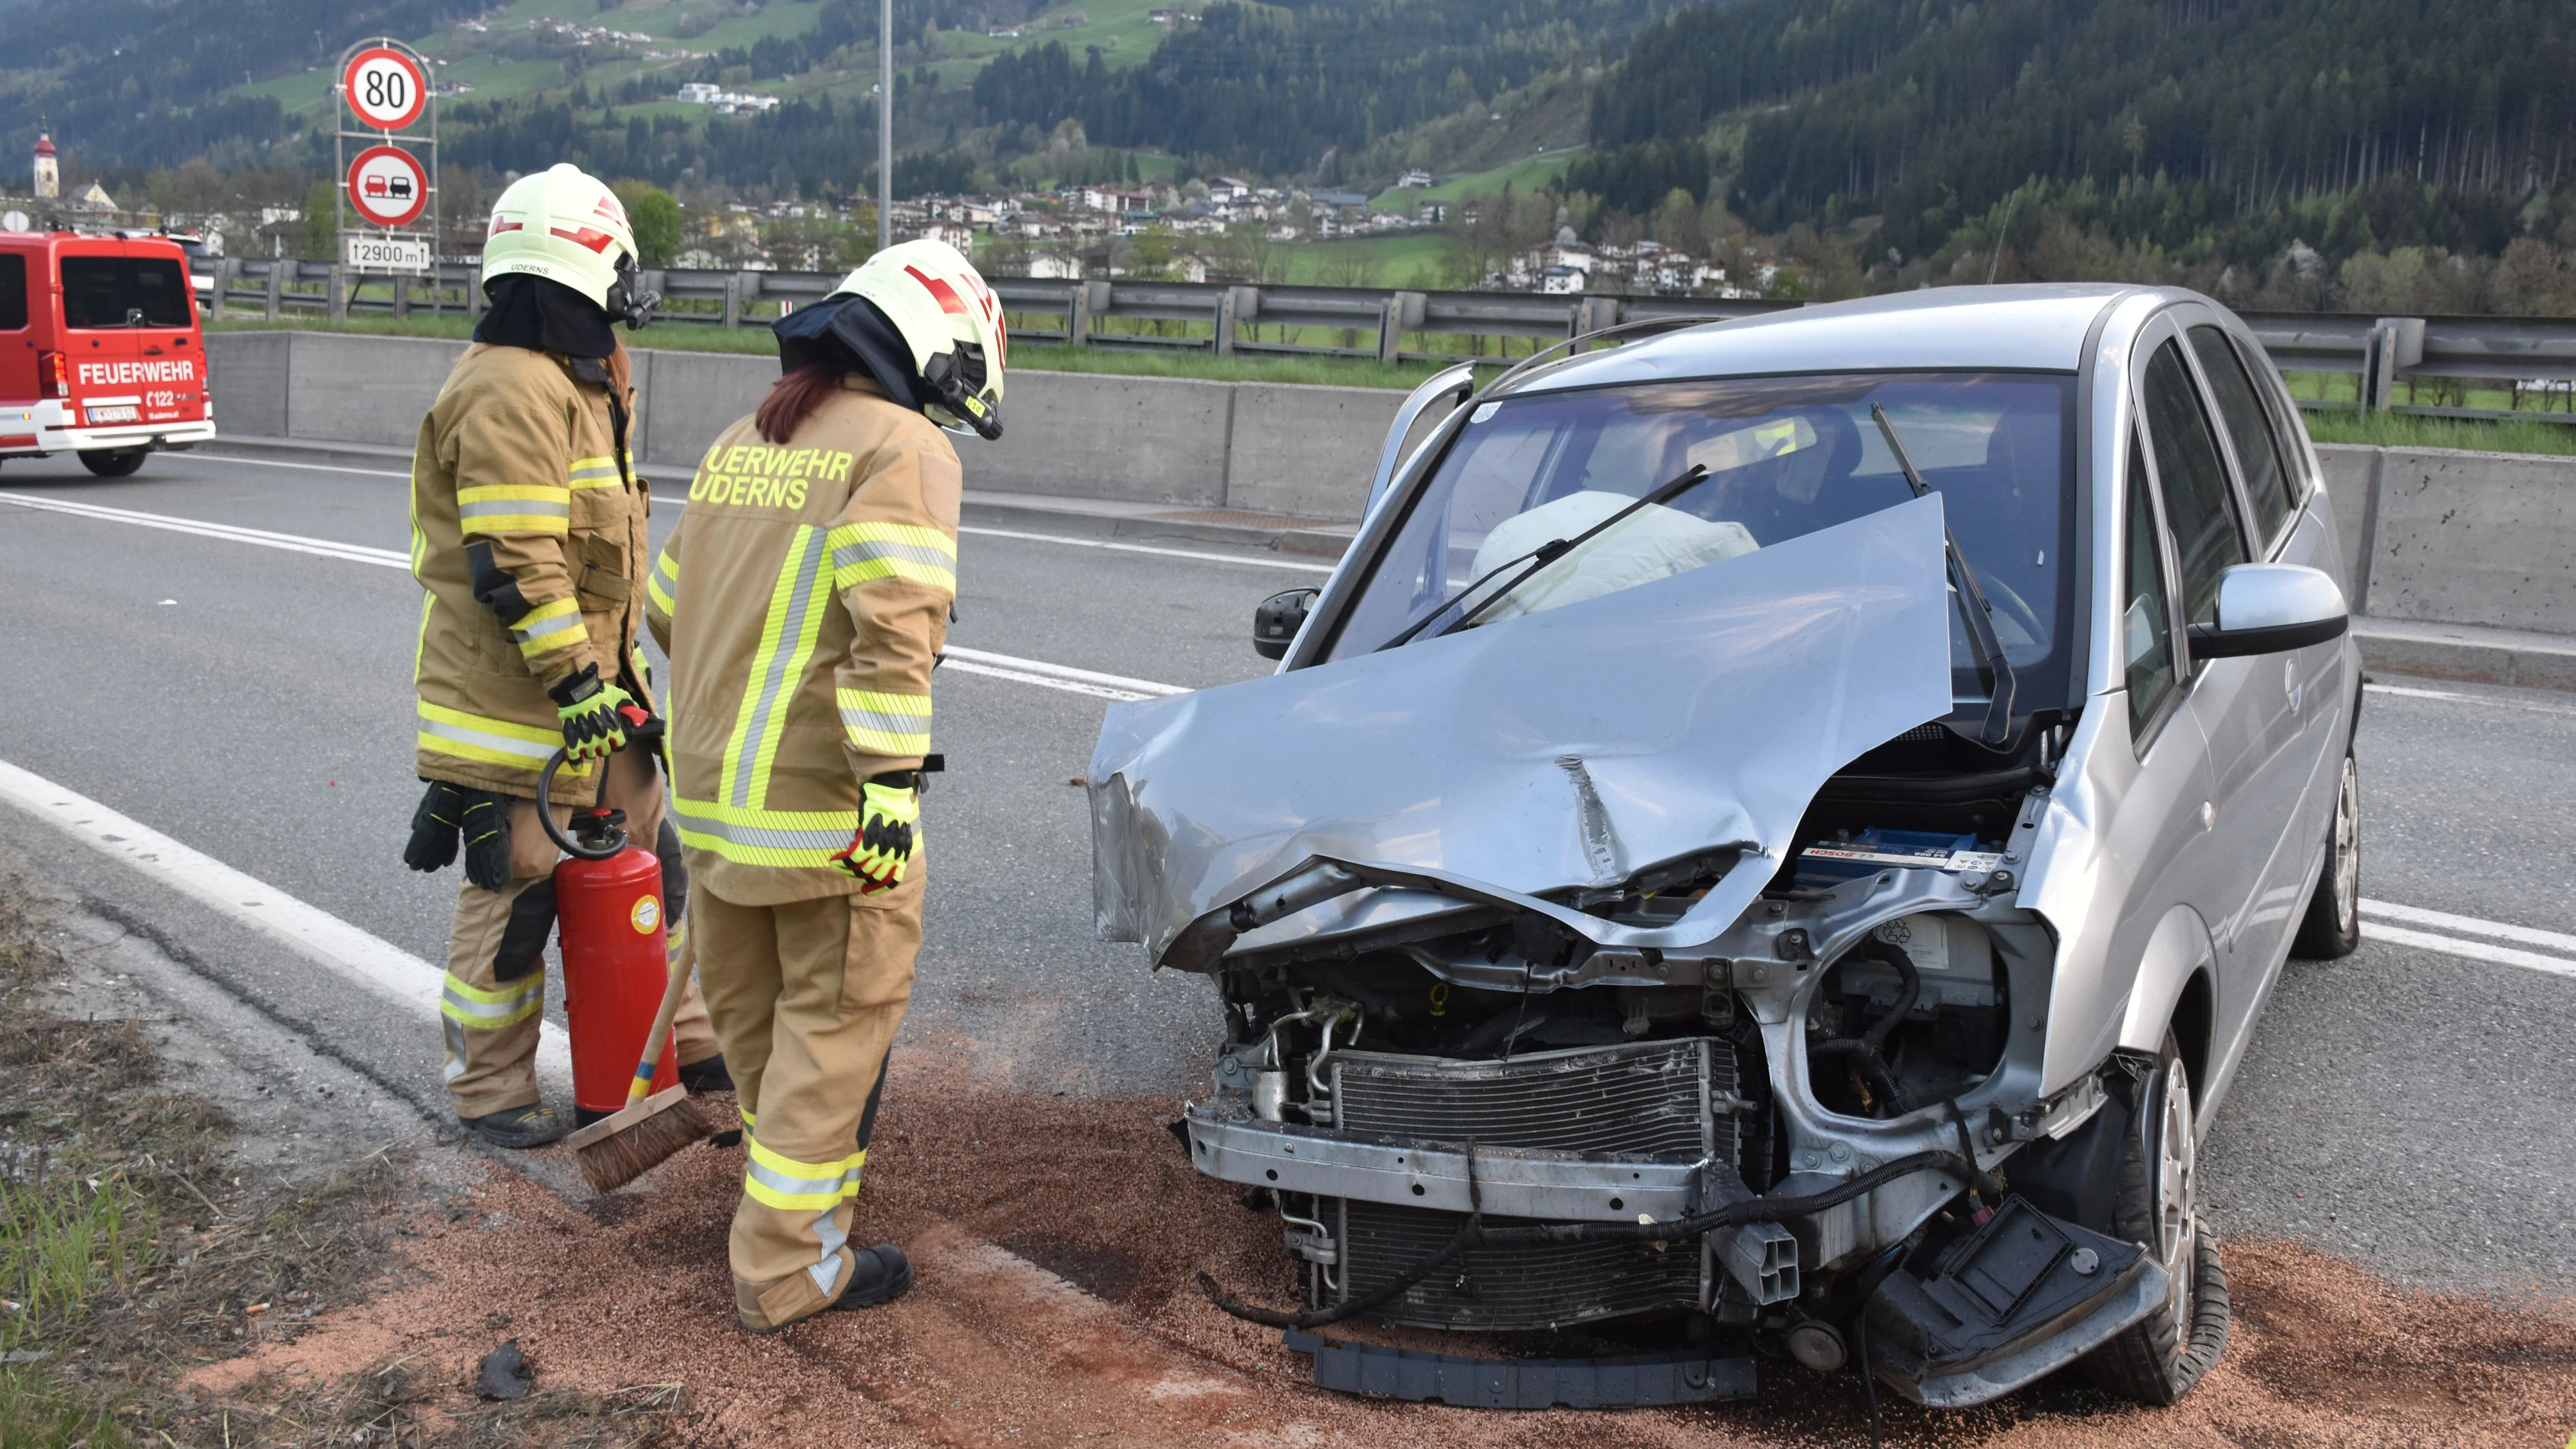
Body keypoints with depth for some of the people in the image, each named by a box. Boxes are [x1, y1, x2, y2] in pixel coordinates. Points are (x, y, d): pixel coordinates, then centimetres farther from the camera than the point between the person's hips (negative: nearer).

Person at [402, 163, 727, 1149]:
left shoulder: (571, 385, 15)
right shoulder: (511, 391, -19)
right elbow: (513, 565, -24)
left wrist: (615, 670, 24)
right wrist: (575, 682, -23)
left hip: (591, 692, 11)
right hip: (516, 699, -10)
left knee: (647, 863, 18)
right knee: (515, 895, 1)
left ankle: (683, 1040, 31)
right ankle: (491, 1091, 16)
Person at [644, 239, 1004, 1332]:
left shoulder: (738, 445, 15)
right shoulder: (905, 447, -10)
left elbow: (670, 609, 19)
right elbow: (893, 624, -22)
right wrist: (891, 782, -23)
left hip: (714, 788, 8)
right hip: (827, 796, -8)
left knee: (751, 1013, 22)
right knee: (835, 1023, 3)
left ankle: (798, 1183, 42)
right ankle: (788, 1269, 9)